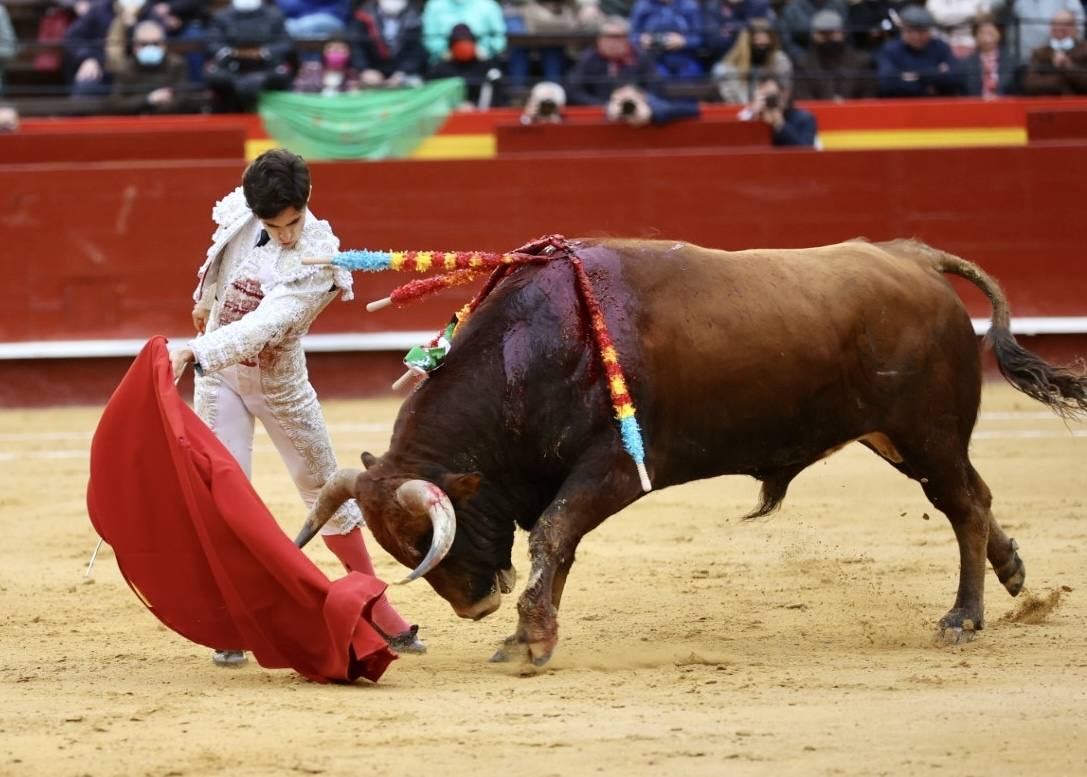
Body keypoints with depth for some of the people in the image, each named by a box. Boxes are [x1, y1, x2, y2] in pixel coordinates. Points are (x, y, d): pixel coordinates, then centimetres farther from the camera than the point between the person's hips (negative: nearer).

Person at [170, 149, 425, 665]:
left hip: (280, 385, -2)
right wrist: (205, 299, 24)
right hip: (219, 376, 2)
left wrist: (196, 352, -51)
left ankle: (376, 609, 23)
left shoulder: (319, 261, -27)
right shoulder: (239, 211, -14)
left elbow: (262, 325, -40)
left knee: (325, 491, 10)